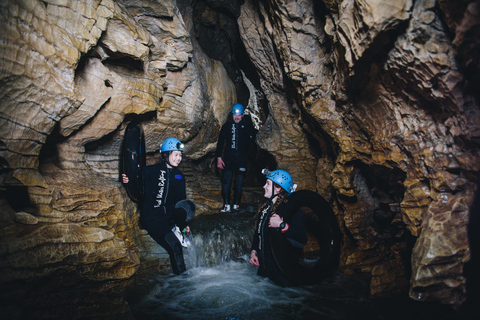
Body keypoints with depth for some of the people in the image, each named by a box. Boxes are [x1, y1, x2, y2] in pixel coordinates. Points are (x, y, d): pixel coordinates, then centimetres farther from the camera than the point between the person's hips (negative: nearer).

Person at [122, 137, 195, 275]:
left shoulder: (179, 176, 13)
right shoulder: (151, 171, -1)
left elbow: (181, 200, 17)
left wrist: (183, 222, 12)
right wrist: (127, 180, -24)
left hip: (169, 215, 5)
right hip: (151, 217, -5)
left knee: (189, 205, -25)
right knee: (175, 247, -20)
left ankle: (177, 230, -8)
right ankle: (181, 274, -4)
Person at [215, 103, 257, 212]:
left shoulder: (247, 124, 6)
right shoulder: (227, 125, 7)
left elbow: (252, 138, 13)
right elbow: (220, 142, 9)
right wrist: (218, 157, 3)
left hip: (242, 159, 0)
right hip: (228, 158, 0)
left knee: (239, 182, 3)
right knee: (226, 180, -10)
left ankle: (236, 204, 16)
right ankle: (227, 205, -5)